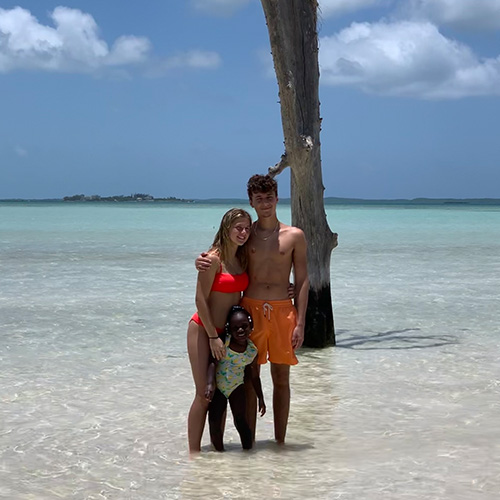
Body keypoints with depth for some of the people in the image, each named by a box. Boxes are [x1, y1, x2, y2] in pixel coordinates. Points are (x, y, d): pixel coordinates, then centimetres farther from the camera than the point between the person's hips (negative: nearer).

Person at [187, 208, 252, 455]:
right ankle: (194, 454, -3)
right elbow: (201, 299, -16)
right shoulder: (214, 259, -17)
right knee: (204, 394, -8)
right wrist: (213, 337, -16)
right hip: (204, 330, -7)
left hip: (228, 331, 7)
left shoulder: (242, 258, 5)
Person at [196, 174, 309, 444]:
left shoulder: (294, 236, 4)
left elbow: (302, 281, 3)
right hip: (250, 310, 1)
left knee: (281, 379, 5)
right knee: (249, 378, 2)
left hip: (282, 311, 0)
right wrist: (202, 263, -9)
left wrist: (300, 323, -5)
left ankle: (280, 441, 15)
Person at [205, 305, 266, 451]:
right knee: (214, 421, -3)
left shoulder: (252, 350, -9)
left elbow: (254, 376, 2)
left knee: (240, 420, -5)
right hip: (218, 386, -1)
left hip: (236, 386, 1)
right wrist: (210, 384, -35)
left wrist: (261, 399, 5)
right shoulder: (224, 343, -16)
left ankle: (248, 450, 5)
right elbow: (213, 363, -20)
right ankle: (219, 450, 13)